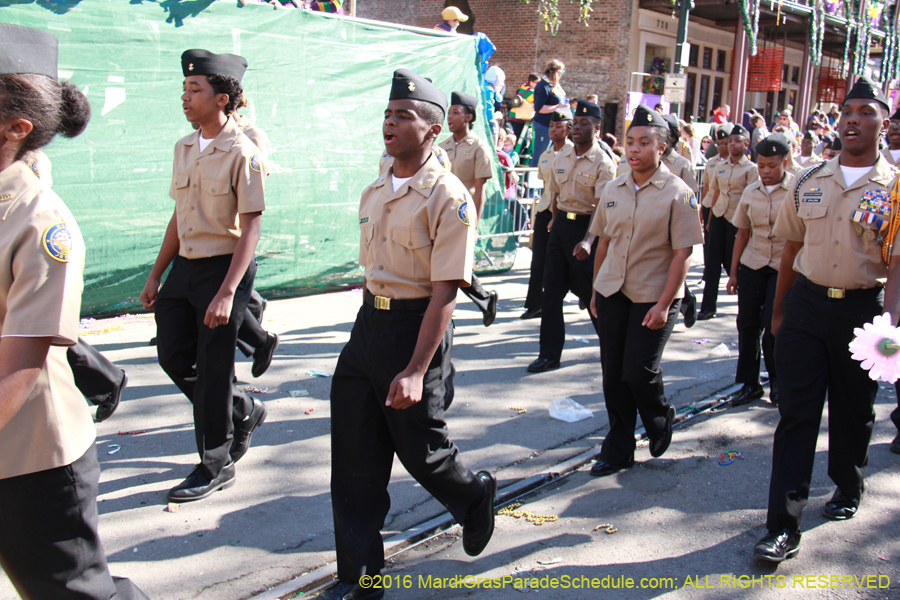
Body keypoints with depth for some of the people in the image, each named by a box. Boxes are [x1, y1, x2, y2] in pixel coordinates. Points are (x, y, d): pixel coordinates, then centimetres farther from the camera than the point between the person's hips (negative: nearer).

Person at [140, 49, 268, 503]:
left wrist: (227, 292, -23)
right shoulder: (184, 148, 9)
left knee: (213, 371, 1)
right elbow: (179, 217, 16)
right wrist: (156, 275, 16)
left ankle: (216, 466, 19)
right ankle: (243, 412, 35)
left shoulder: (242, 154, -14)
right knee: (174, 357, 11)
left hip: (224, 267, -8)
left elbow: (250, 228, -17)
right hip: (185, 266, 8)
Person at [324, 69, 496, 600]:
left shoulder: (448, 197, -14)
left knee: (419, 446, 7)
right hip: (368, 323, 7)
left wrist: (416, 370, -24)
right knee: (355, 457, 9)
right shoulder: (373, 193, 10)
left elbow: (445, 292, -19)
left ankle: (475, 497, 41)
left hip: (418, 326, -7)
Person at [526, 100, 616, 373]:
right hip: (561, 225, 6)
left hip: (587, 227, -5)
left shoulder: (603, 163, -12)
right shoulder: (561, 157, 6)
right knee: (552, 290, 3)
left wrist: (588, 240, -33)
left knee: (590, 290, 4)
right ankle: (549, 353, 10)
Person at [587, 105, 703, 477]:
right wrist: (595, 289, 13)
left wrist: (664, 304, -17)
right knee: (613, 375, 7)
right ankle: (618, 450, 21)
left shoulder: (677, 194, -9)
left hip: (653, 297, -5)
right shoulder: (613, 190, 6)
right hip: (612, 292, 5)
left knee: (639, 372, -5)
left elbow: (682, 254, -12)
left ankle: (661, 422, 28)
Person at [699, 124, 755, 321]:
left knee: (732, 262, 2)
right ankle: (708, 307, 2)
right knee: (713, 261, 0)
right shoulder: (720, 167, 10)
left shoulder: (751, 169, -5)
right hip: (719, 216, 4)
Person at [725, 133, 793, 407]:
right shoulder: (750, 192, 6)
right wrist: (733, 272, 10)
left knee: (773, 324, -7)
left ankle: (777, 380, 17)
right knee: (747, 323, 3)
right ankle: (749, 383, 16)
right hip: (752, 265, 4)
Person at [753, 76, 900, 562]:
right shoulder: (808, 183, 5)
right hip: (806, 303, 1)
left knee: (852, 410, 15)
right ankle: (783, 525, 1)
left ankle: (848, 488, 42)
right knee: (796, 413, -2)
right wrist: (779, 311, 13)